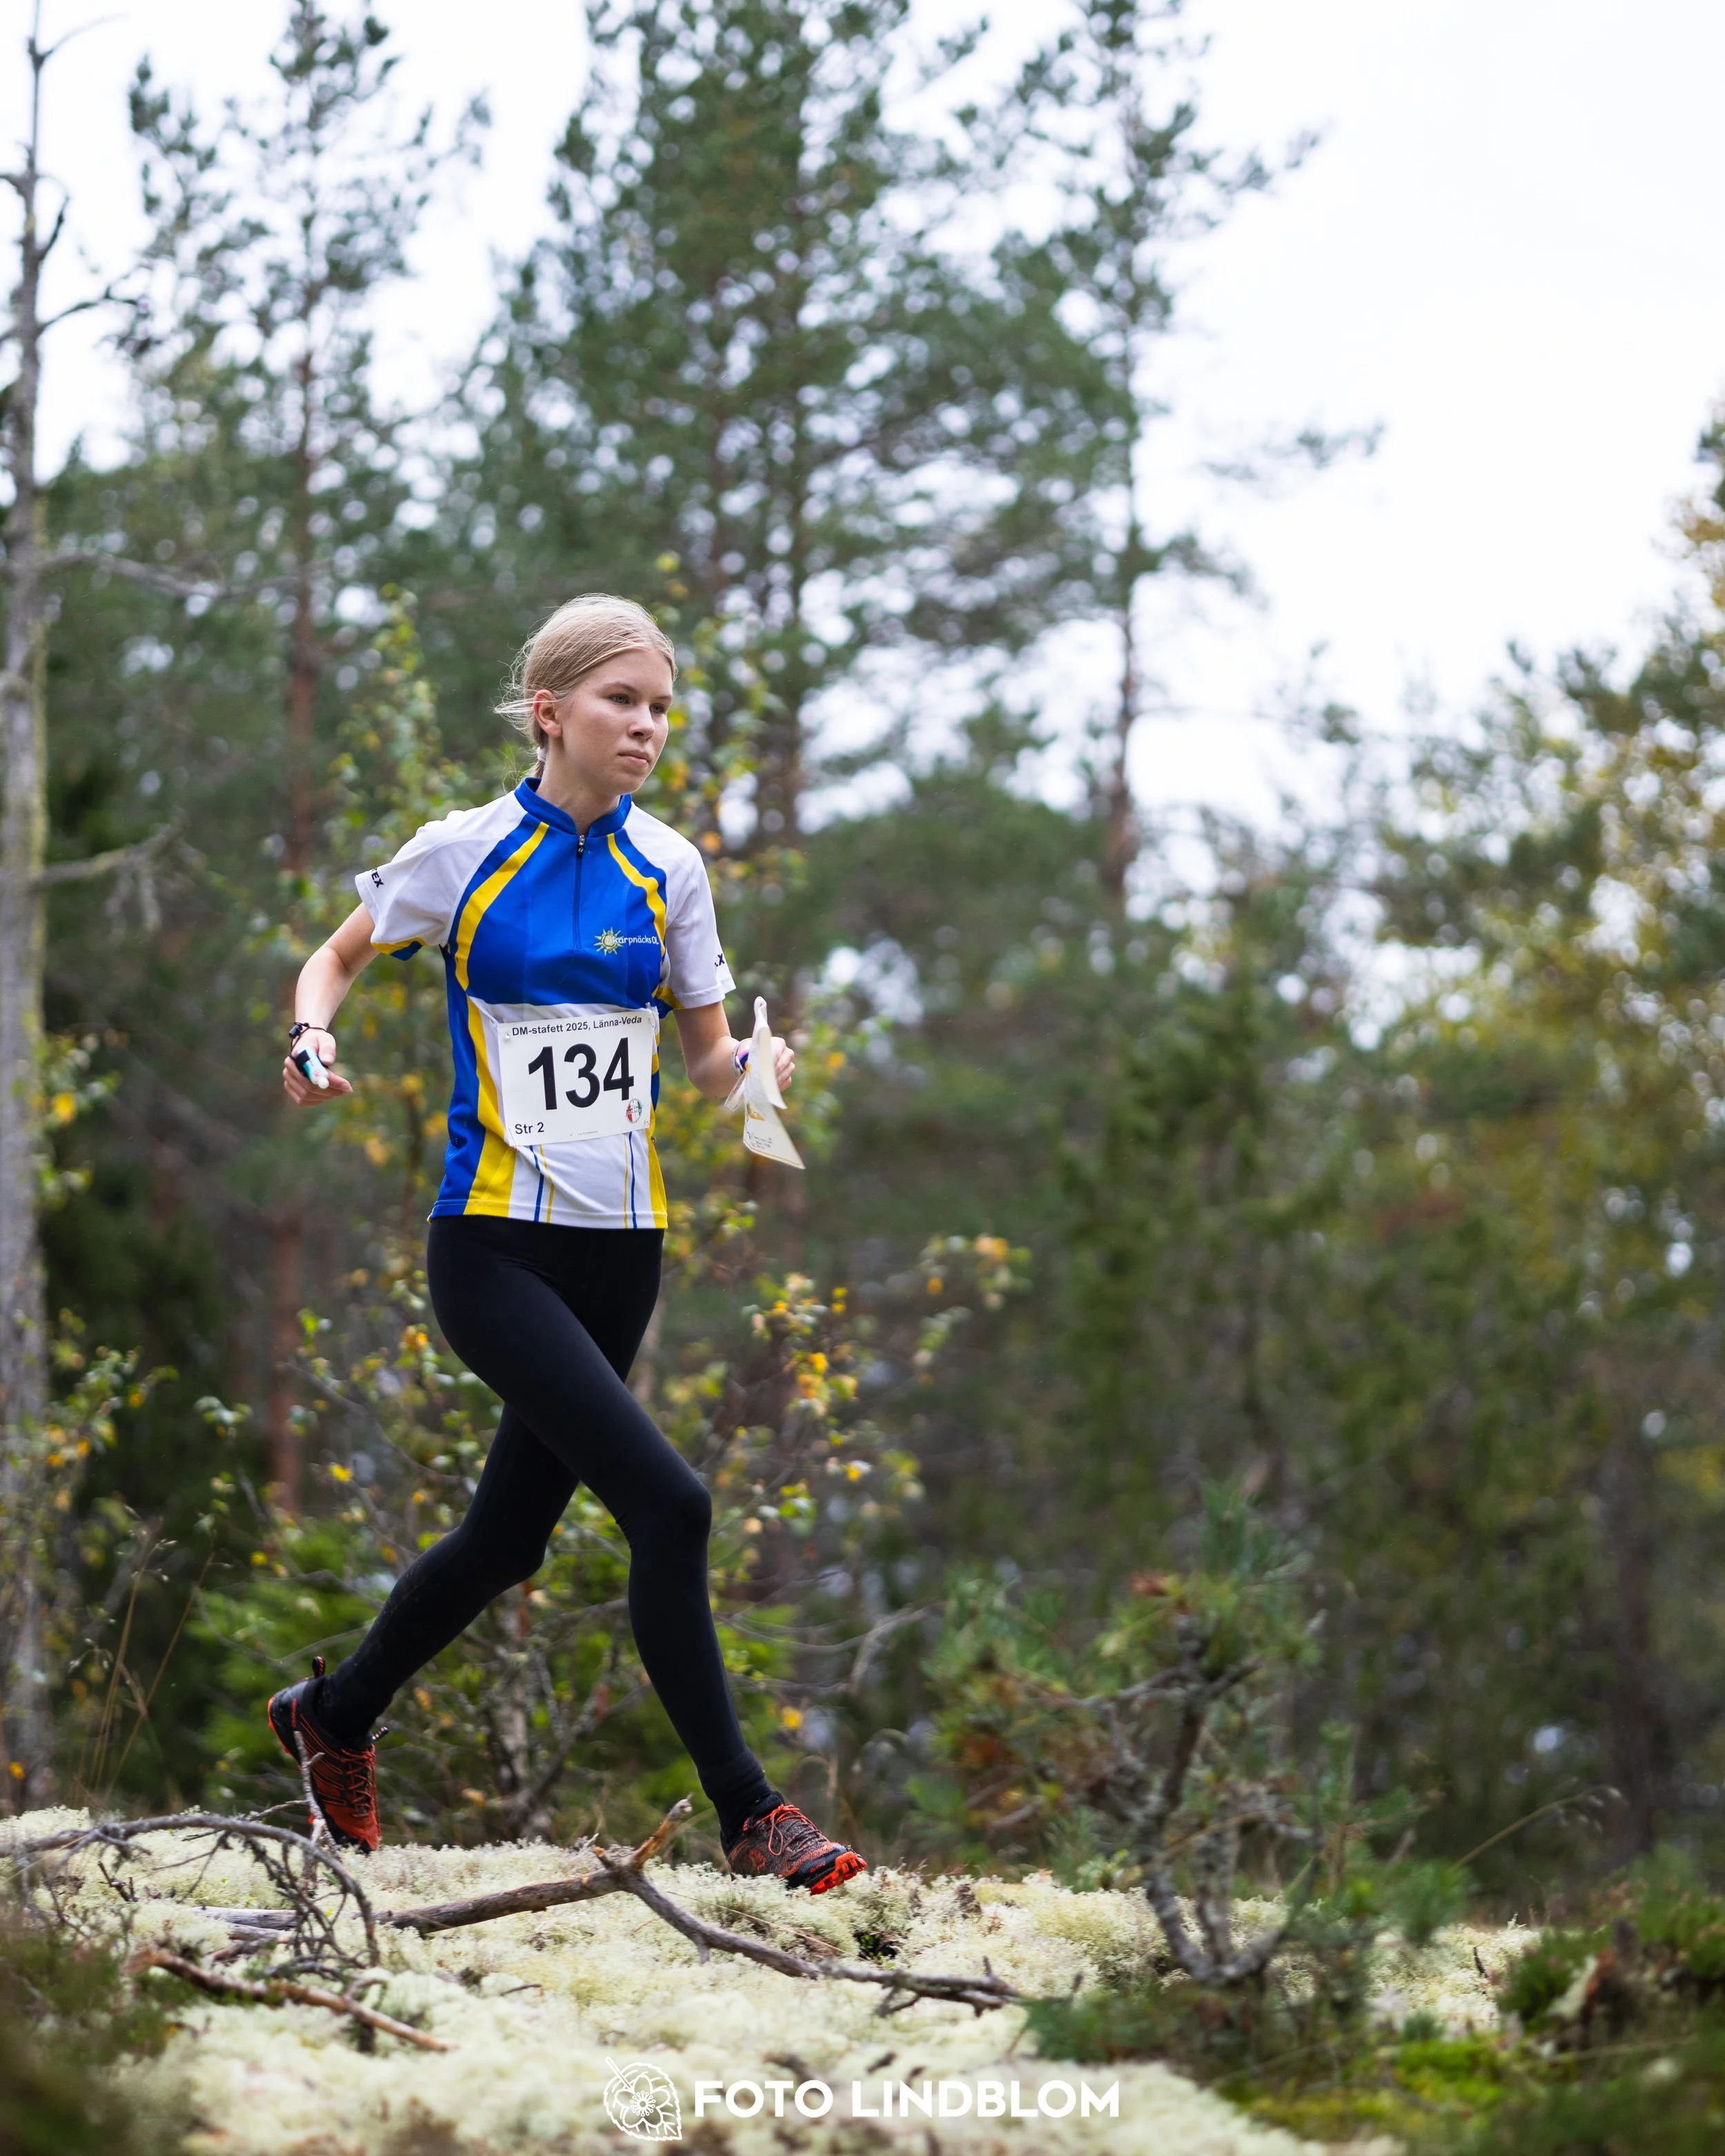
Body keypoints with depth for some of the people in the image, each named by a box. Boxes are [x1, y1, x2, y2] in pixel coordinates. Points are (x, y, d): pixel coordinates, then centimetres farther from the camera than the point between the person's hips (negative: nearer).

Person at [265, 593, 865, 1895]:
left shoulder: (667, 870, 6)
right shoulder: (464, 854, -5)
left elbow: (708, 1057, 12)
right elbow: (337, 959, 10)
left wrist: (756, 1066, -11)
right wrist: (313, 1035, -11)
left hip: (620, 1246, 5)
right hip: (494, 1241, -5)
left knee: (511, 1535, 15)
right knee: (668, 1503, -20)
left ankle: (334, 1716, 39)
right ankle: (749, 1813, -11)